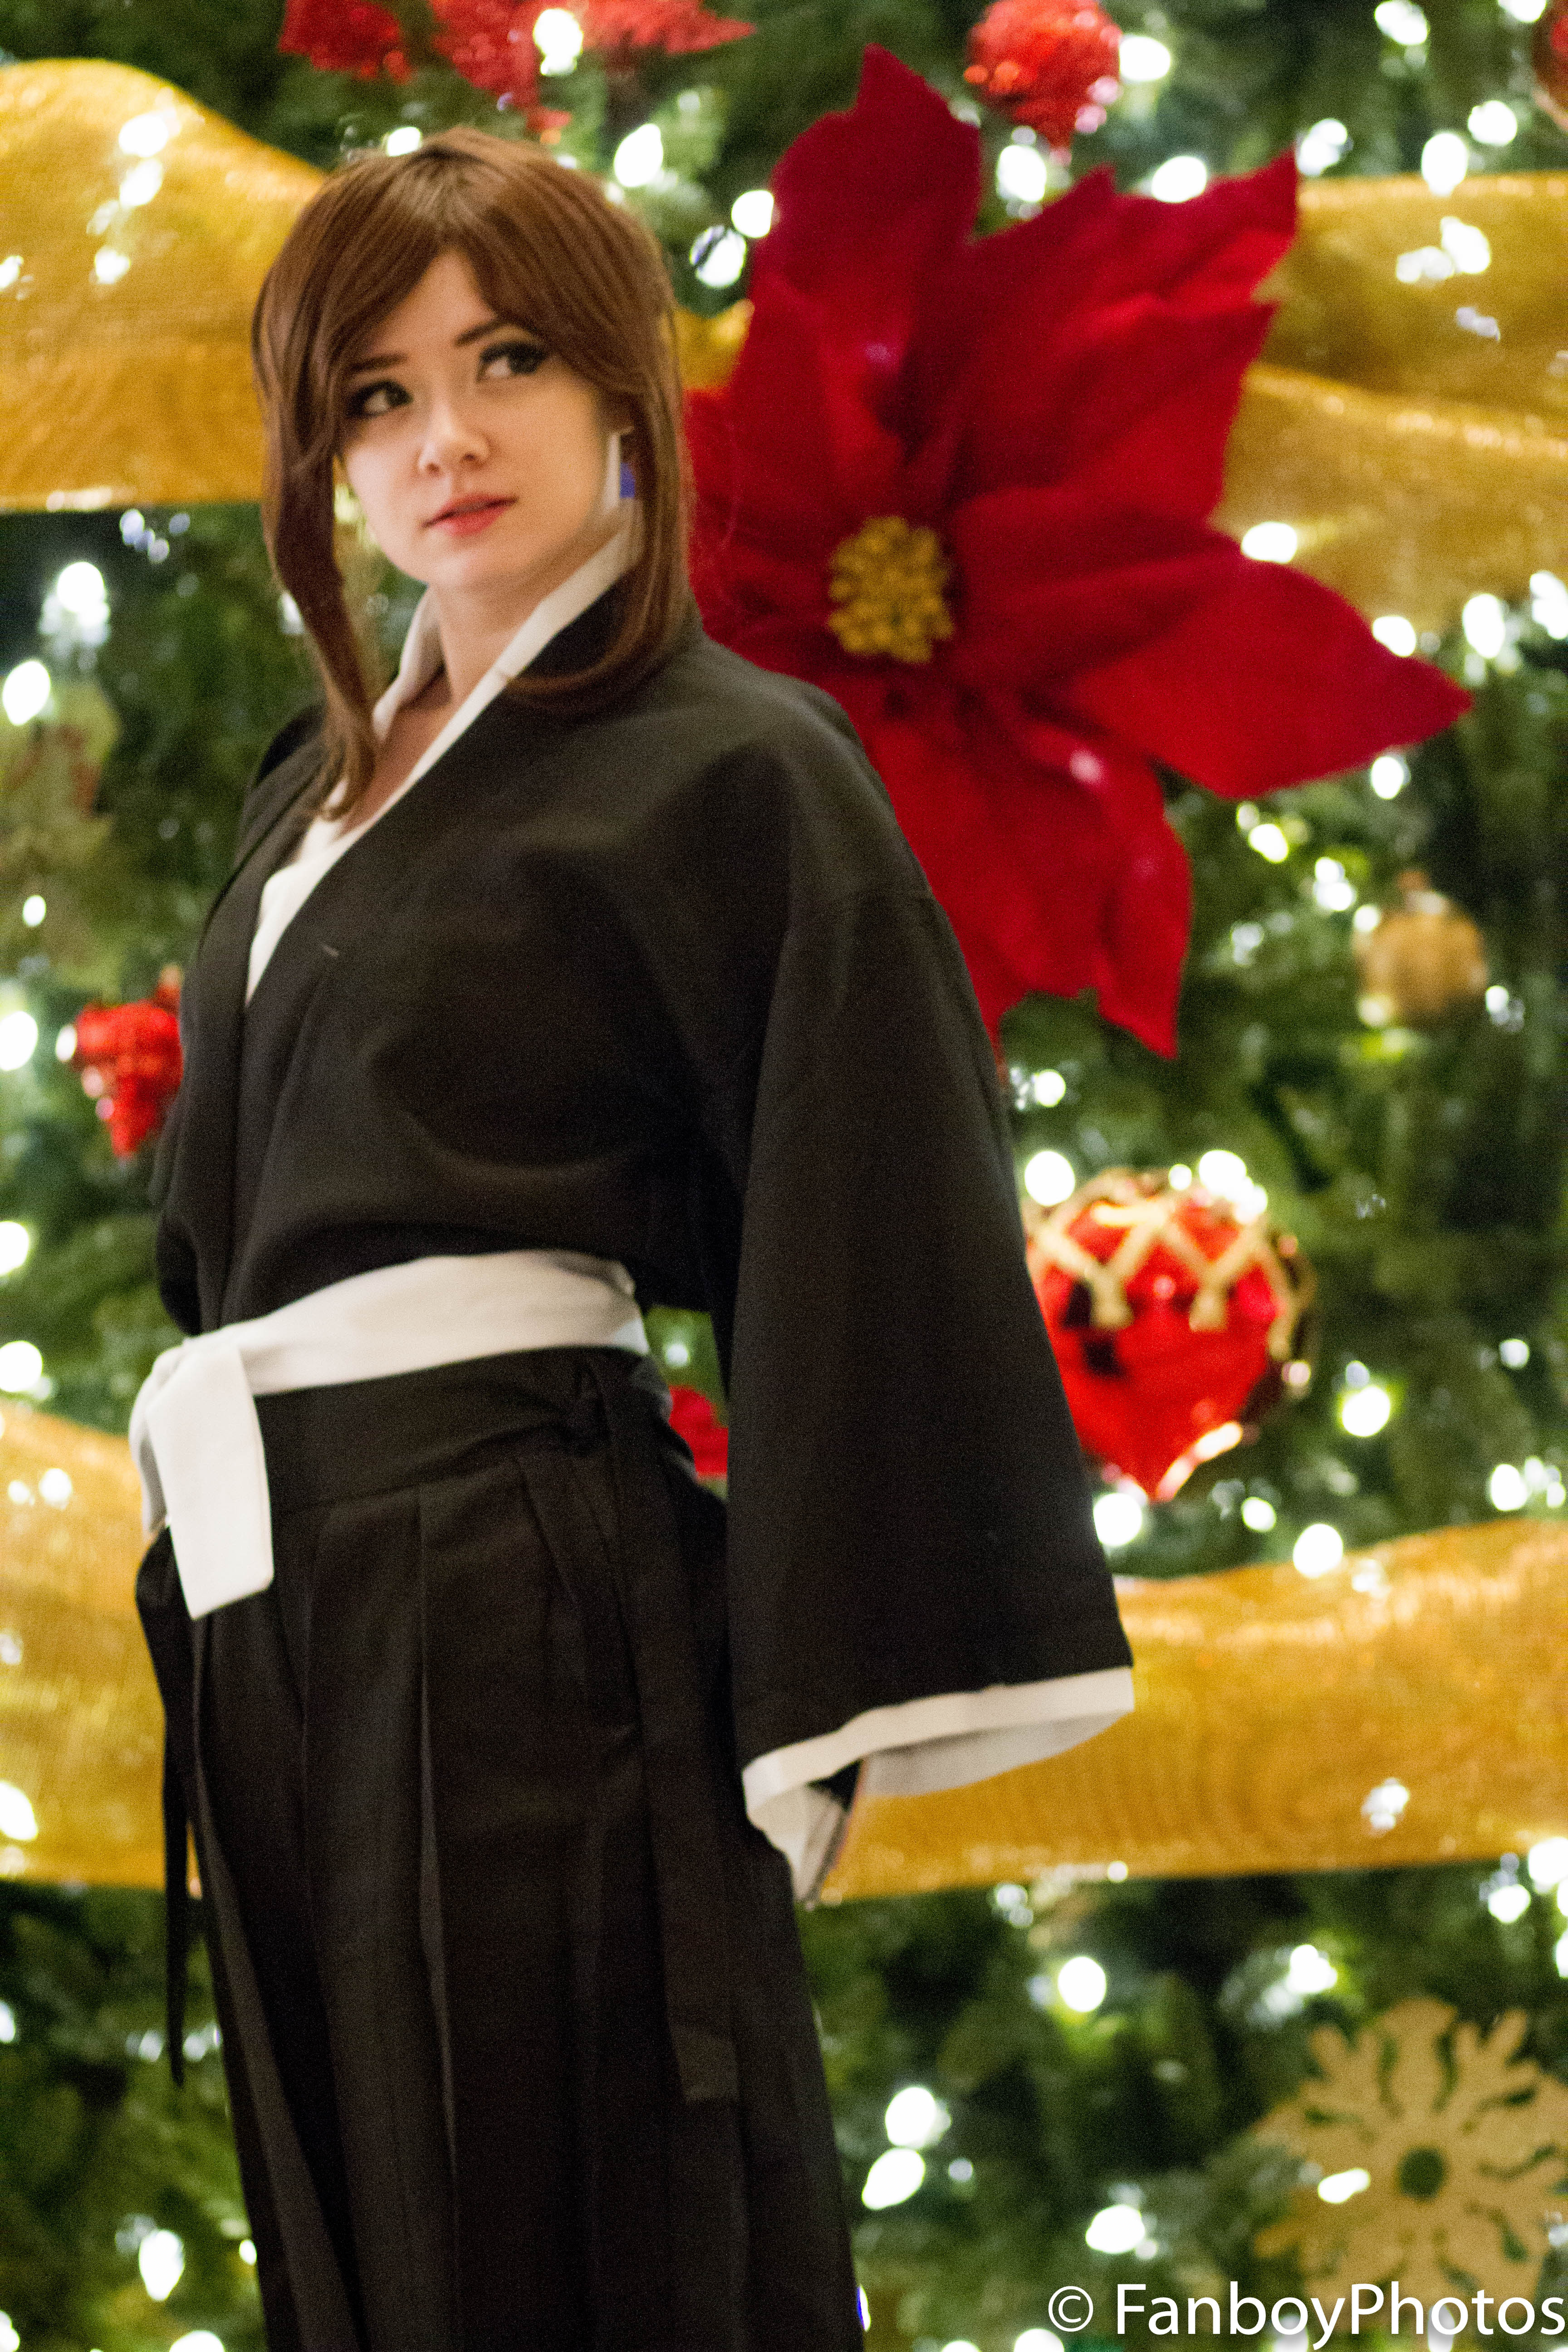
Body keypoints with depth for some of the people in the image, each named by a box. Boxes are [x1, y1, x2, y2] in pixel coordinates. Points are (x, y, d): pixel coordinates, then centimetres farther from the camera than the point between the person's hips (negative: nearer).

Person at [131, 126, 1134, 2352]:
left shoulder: (732, 771, -6)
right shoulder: (316, 793, 18)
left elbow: (866, 1263, -11)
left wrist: (808, 1731, -16)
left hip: (525, 1604, -7)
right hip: (277, 1611, 8)